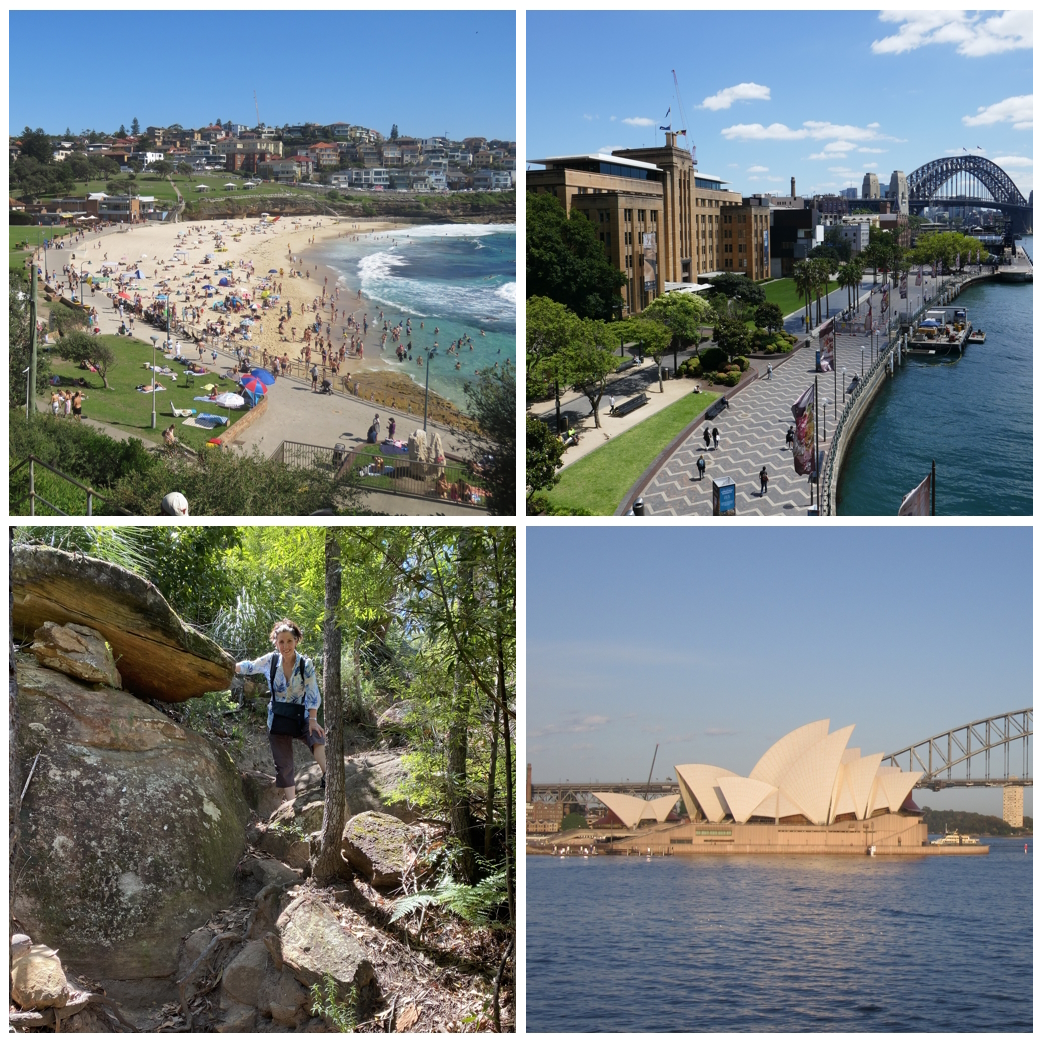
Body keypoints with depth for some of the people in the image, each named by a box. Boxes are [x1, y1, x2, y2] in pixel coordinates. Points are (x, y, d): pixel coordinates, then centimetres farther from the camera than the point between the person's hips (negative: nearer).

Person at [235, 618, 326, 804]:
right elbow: (249, 667, 12)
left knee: (317, 737, -35)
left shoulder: (306, 664, -11)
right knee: (283, 765, 1)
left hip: (301, 717, -2)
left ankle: (327, 777, -39)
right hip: (277, 719, 2)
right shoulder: (269, 661, -7)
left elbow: (312, 694, -12)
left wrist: (313, 720, -22)